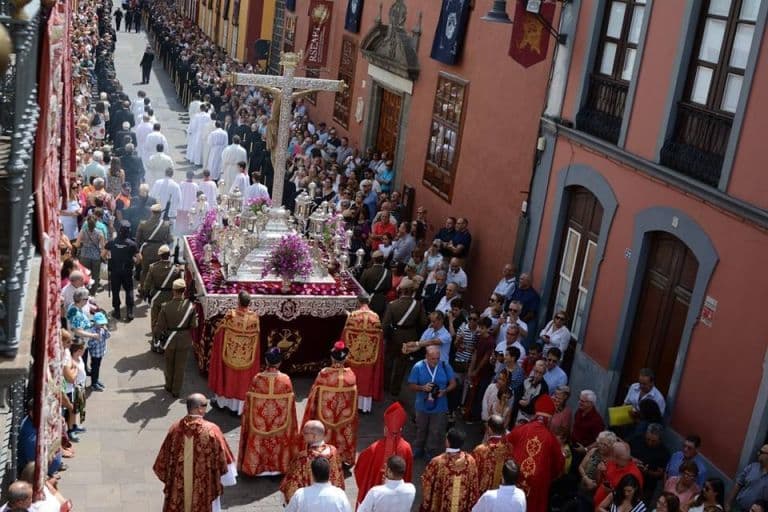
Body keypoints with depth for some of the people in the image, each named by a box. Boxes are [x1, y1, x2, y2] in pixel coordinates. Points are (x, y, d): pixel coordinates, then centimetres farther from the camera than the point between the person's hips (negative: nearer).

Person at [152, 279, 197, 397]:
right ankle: (176, 391, 29)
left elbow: (159, 327, -15)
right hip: (184, 341, 0)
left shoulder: (166, 307, -22)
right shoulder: (190, 306, -20)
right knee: (180, 367, 17)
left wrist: (155, 331, 7)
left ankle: (169, 386, 42)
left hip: (169, 340, 0)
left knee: (169, 364, 24)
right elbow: (194, 325, -14)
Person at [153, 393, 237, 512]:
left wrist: (168, 480, 17)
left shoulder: (175, 429, -10)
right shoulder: (211, 430, -20)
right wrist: (228, 478, 6)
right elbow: (222, 459, -10)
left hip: (178, 486, 3)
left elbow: (164, 459, 1)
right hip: (204, 488, -3)